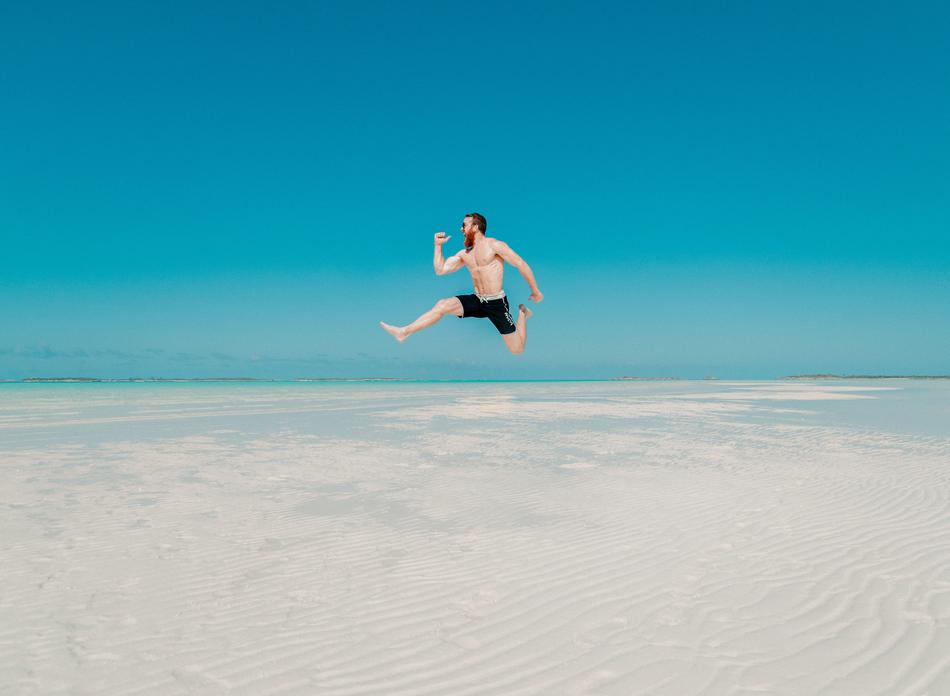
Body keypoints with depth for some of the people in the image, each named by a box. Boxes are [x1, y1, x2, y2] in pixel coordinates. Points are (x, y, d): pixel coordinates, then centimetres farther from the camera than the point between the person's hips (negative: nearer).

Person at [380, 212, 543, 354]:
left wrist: (535, 291, -8)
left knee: (517, 350, -2)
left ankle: (522, 314, 26)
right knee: (442, 305, -16)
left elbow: (522, 265, -10)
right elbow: (440, 270, 9)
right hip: (477, 301, 5)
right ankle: (404, 332, -15)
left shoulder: (494, 245, -10)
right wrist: (438, 245, 4)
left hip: (497, 303, -5)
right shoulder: (464, 254, 10)